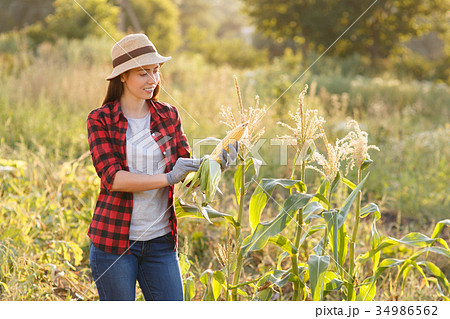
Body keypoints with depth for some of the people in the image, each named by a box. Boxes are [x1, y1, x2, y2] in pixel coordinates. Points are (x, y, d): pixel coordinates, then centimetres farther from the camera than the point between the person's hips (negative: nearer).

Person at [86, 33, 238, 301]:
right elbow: (111, 177, -16)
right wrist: (167, 178, -26)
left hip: (161, 239, 3)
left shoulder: (169, 116, 7)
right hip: (114, 239, -3)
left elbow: (187, 174, 5)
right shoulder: (101, 119, -5)